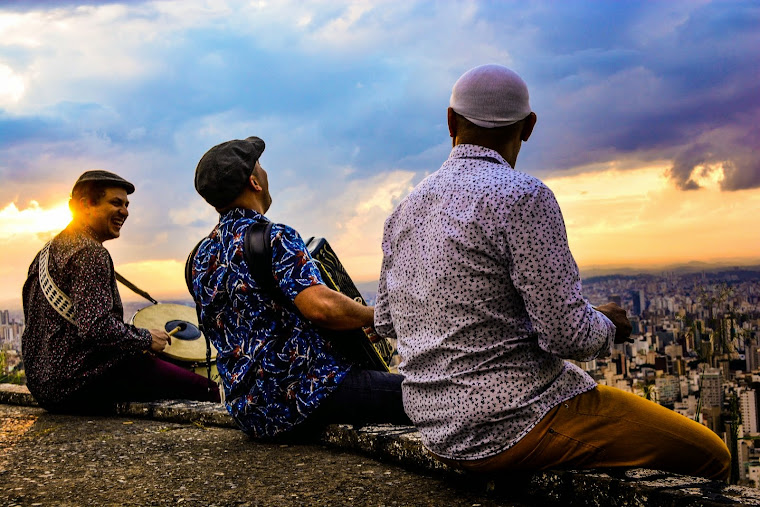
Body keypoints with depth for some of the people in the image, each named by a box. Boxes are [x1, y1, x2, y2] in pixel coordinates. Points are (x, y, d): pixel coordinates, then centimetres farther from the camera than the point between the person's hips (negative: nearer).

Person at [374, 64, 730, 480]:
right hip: (516, 424, -8)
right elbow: (566, 333, -20)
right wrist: (606, 325, 2)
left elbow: (385, 321, 15)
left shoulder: (403, 210, 7)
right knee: (709, 456, 1)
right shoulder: (523, 197, -17)